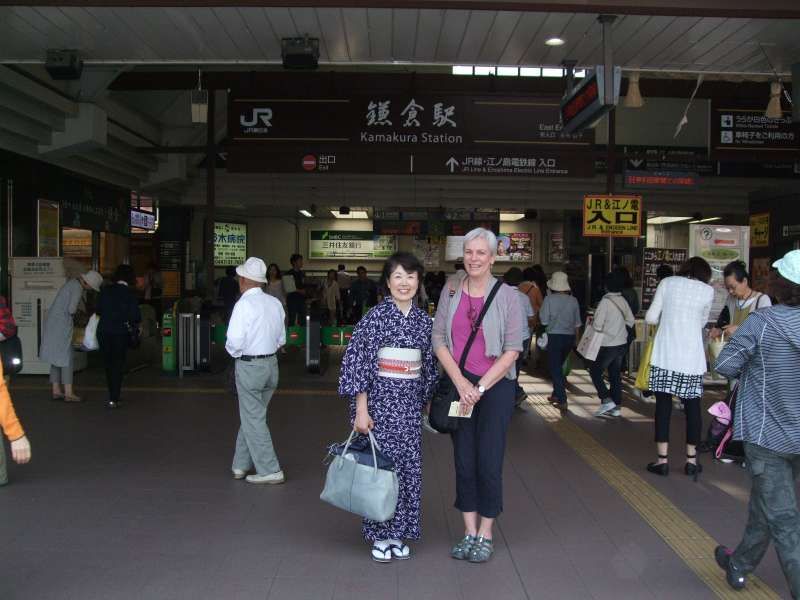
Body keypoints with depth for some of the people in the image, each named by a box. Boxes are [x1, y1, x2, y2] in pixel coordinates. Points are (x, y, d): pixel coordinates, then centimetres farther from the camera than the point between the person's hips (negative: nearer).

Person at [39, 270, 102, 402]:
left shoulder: (73, 283, 14)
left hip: (53, 322, 10)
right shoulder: (78, 288, -17)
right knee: (66, 358, -5)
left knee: (57, 357, 12)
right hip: (61, 323, -10)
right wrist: (75, 312, -2)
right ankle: (68, 393, -3)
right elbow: (72, 309, -24)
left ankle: (56, 391, 17)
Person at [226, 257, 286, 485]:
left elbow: (234, 342, -19)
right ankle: (242, 464, 28)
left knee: (254, 419, 3)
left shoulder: (244, 305, -16)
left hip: (249, 366, -7)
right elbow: (281, 339, 11)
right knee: (252, 414, 18)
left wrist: (234, 351, 1)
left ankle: (270, 471, 6)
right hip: (271, 364, 7)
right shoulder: (275, 303, 5)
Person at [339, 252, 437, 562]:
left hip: (410, 400, 5)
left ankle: (398, 532, 23)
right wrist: (361, 409, -15)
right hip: (381, 397, -5)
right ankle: (380, 536, 15)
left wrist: (425, 399, 17)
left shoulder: (423, 319, 7)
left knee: (409, 466, 8)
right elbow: (358, 363, -12)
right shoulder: (375, 317, -10)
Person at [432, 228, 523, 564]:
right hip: (459, 385, 3)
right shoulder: (450, 291, 4)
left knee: (489, 461, 1)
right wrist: (461, 383, -8)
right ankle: (469, 532, 21)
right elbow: (439, 340, 2)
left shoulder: (506, 296, -5)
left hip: (495, 385, -3)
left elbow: (512, 350, -7)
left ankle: (485, 536, 16)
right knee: (464, 460, 8)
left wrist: (480, 387, -11)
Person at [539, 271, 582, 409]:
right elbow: (577, 323, 7)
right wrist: (575, 339, 18)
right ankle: (557, 394, 30)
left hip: (555, 336, -5)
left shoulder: (549, 299, -11)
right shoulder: (573, 300, 0)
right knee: (558, 366, 22)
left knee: (555, 368, 2)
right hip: (569, 336, 5)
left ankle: (562, 400, -4)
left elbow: (544, 320, -10)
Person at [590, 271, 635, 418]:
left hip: (609, 345, -7)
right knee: (615, 374, 13)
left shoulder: (606, 301, -17)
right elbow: (631, 321, 13)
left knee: (595, 371, 5)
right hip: (622, 344, 7)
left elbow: (598, 326, -19)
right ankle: (616, 406, 16)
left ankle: (607, 400, -7)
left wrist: (592, 322, 1)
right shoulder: (623, 301, 4)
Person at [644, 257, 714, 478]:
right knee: (692, 406, 11)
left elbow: (651, 318, 1)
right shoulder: (708, 290, 5)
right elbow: (702, 322, 16)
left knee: (663, 405, 4)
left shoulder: (667, 283, 3)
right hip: (692, 357, 1)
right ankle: (691, 460, 17)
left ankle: (662, 460, 5)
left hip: (665, 355, -1)